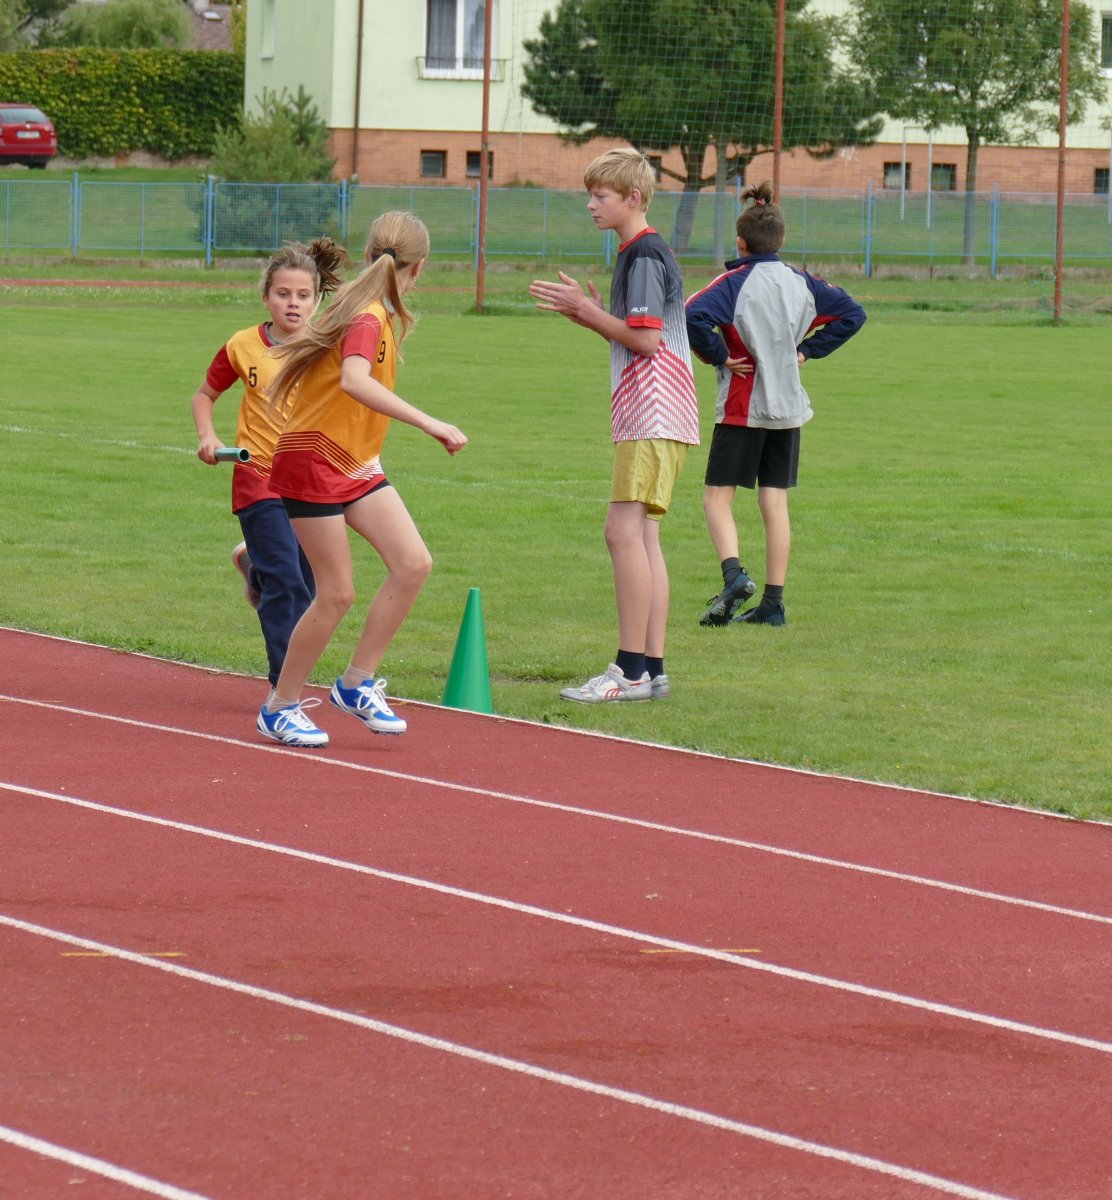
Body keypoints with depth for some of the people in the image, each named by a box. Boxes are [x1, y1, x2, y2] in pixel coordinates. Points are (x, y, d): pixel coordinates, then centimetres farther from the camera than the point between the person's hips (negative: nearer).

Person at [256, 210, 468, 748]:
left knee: (414, 564, -6)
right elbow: (354, 381, -40)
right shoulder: (366, 318, -20)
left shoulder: (383, 315, 9)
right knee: (337, 593, -6)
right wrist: (431, 425, -43)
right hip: (312, 461, -9)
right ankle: (280, 708, 9)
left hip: (354, 462, 9)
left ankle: (358, 682, 3)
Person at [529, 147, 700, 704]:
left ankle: (631, 670, -16)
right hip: (647, 417, 11)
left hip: (654, 415, -11)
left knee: (625, 530, -14)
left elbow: (646, 339, -17)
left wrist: (585, 310, -9)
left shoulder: (645, 254, -11)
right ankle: (651, 669, 10)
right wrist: (588, 312, 11)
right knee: (641, 535, 9)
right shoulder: (637, 253, 20)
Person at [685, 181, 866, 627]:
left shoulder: (735, 282, -11)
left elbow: (694, 316, -27)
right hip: (789, 407, 5)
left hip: (742, 407, -5)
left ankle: (734, 574, -21)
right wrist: (807, 350, 11)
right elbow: (852, 313, 13)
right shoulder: (803, 283, 5)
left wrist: (717, 356, -13)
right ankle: (773, 603, 5)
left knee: (718, 495, 2)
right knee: (775, 503, 7)